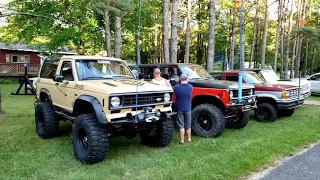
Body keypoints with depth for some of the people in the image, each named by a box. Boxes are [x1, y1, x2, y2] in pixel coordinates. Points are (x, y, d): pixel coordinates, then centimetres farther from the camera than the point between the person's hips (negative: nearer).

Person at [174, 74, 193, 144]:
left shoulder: (176, 87, -13)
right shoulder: (190, 87, -9)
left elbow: (174, 93, 5)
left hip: (179, 109, -1)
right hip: (188, 109, 1)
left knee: (181, 125, 7)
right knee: (188, 125, 15)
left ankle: (182, 140, 10)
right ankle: (189, 139, 24)